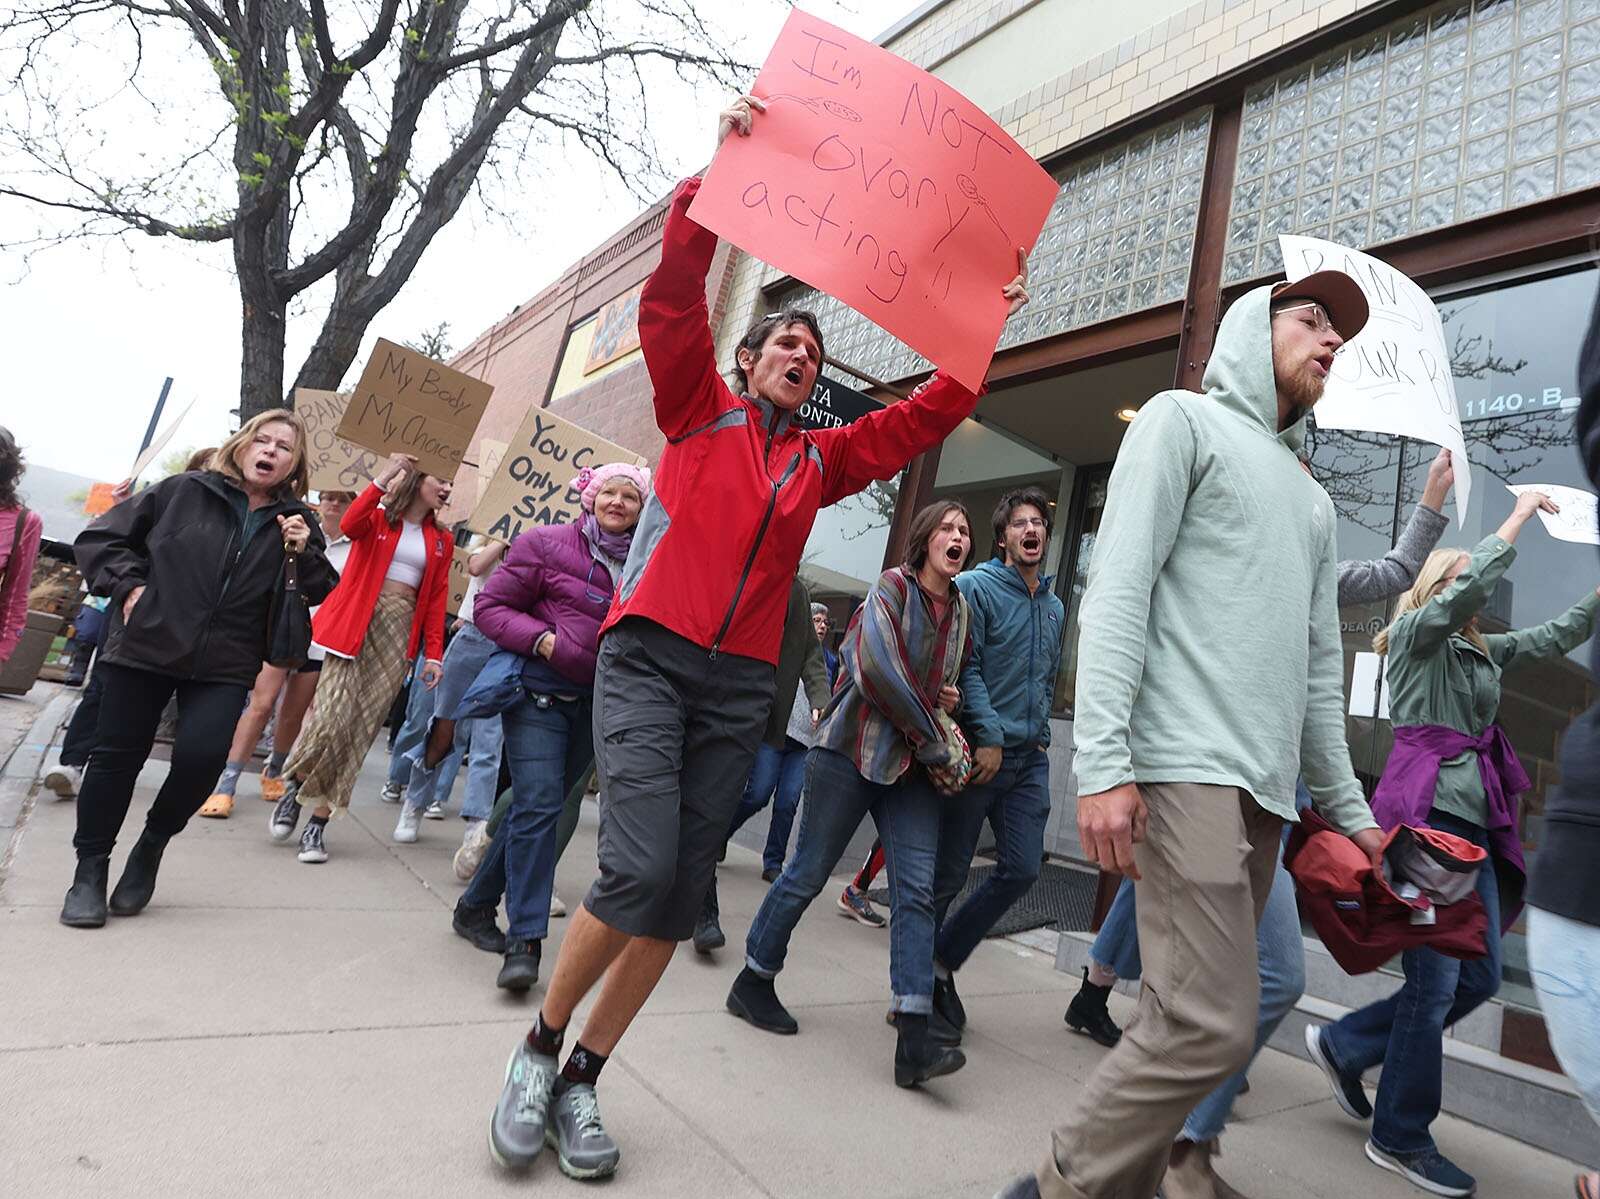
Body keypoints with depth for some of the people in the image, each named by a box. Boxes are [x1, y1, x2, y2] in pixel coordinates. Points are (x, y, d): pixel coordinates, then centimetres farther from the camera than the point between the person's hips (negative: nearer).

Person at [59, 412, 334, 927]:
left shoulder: (296, 522, 4)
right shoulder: (185, 491, 0)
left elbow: (324, 596, 4)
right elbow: (99, 538, 7)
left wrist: (306, 554, -12)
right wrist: (129, 585, -7)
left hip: (223, 666, 0)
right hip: (145, 647, 0)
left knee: (201, 754, -15)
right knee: (117, 755, 6)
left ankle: (153, 842, 14)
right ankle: (90, 867, 25)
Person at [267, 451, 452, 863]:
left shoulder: (441, 540, 14)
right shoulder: (379, 516, 4)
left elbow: (437, 597, 10)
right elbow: (350, 526, -19)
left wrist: (433, 653, 4)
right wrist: (382, 480, -24)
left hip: (400, 628, 3)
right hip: (357, 620, -3)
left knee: (362, 726, -1)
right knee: (331, 713, -14)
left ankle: (319, 821, 7)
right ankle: (294, 787, 15)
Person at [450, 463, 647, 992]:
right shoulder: (547, 543, -5)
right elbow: (490, 606, -4)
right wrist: (543, 640, -18)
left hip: (597, 705, 5)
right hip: (541, 693, -4)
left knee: (537, 808, 12)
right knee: (538, 806, -12)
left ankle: (476, 905, 30)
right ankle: (525, 940, -4)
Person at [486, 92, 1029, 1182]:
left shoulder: (824, 460, 18)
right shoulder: (701, 411, 10)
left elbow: (927, 416, 20)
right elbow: (674, 295, -2)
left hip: (742, 685, 4)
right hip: (650, 655, -4)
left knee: (679, 897, 2)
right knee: (640, 867, -19)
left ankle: (583, 1082, 20)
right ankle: (540, 1045, 9)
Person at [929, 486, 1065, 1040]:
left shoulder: (1055, 607, 17)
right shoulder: (976, 587, -4)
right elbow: (966, 667, -12)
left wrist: (1039, 737, 14)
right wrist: (989, 736, -17)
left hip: (1029, 759, 7)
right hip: (979, 750, -6)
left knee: (1021, 870, 2)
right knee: (948, 874, 1)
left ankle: (941, 964, 20)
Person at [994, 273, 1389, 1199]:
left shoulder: (1314, 501, 27)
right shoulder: (1183, 419, 5)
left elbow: (1322, 667, 26)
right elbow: (1117, 593, -9)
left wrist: (1349, 808, 21)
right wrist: (1104, 761, -19)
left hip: (1268, 791, 8)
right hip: (1187, 768, -8)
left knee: (1195, 1014, 9)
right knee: (1213, 1024, -12)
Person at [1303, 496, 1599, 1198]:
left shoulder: (1484, 651, 21)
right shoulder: (1415, 633, -1)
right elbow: (1472, 586, -16)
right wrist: (1521, 515, -7)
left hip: (1475, 823, 8)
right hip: (1425, 811, -8)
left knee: (1478, 976, 9)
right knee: (1436, 978, -5)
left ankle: (1345, 1046, 23)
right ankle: (1401, 1138, 9)